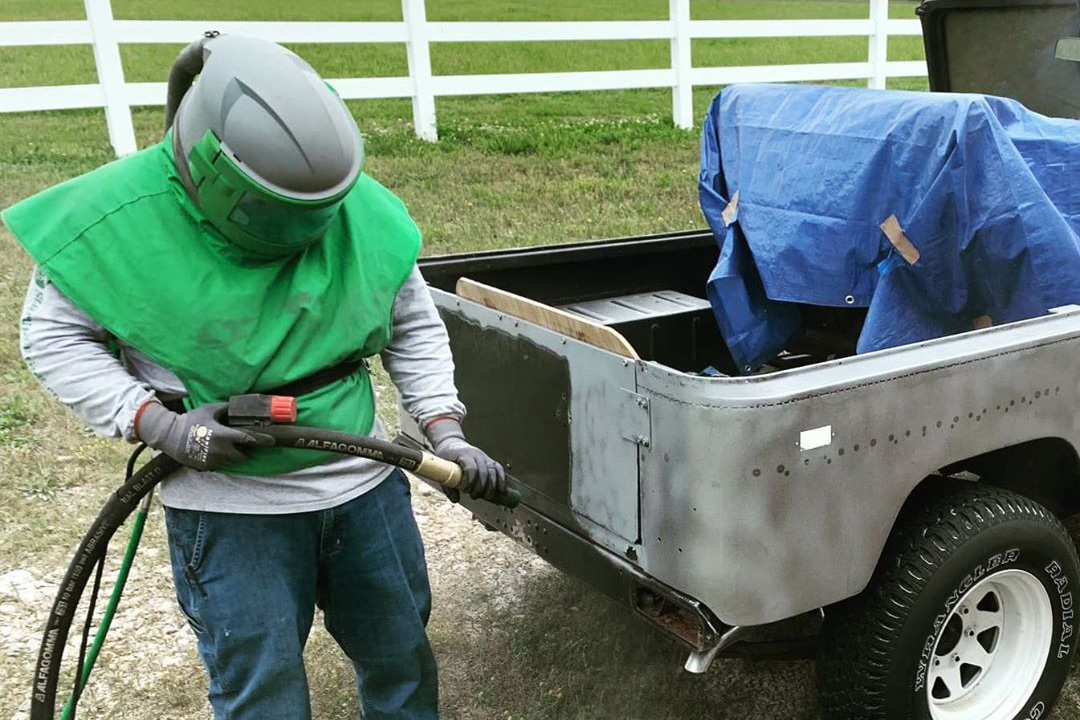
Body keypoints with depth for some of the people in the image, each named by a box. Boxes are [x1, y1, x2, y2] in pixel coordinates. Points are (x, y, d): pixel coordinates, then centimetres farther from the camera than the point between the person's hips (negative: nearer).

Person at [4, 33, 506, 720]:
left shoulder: (362, 208, -10)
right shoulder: (119, 218, -16)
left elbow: (414, 326, 4)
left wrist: (445, 432, -6)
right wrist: (159, 423, -17)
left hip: (365, 485, 3)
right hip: (229, 508, -3)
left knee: (404, 659, 20)